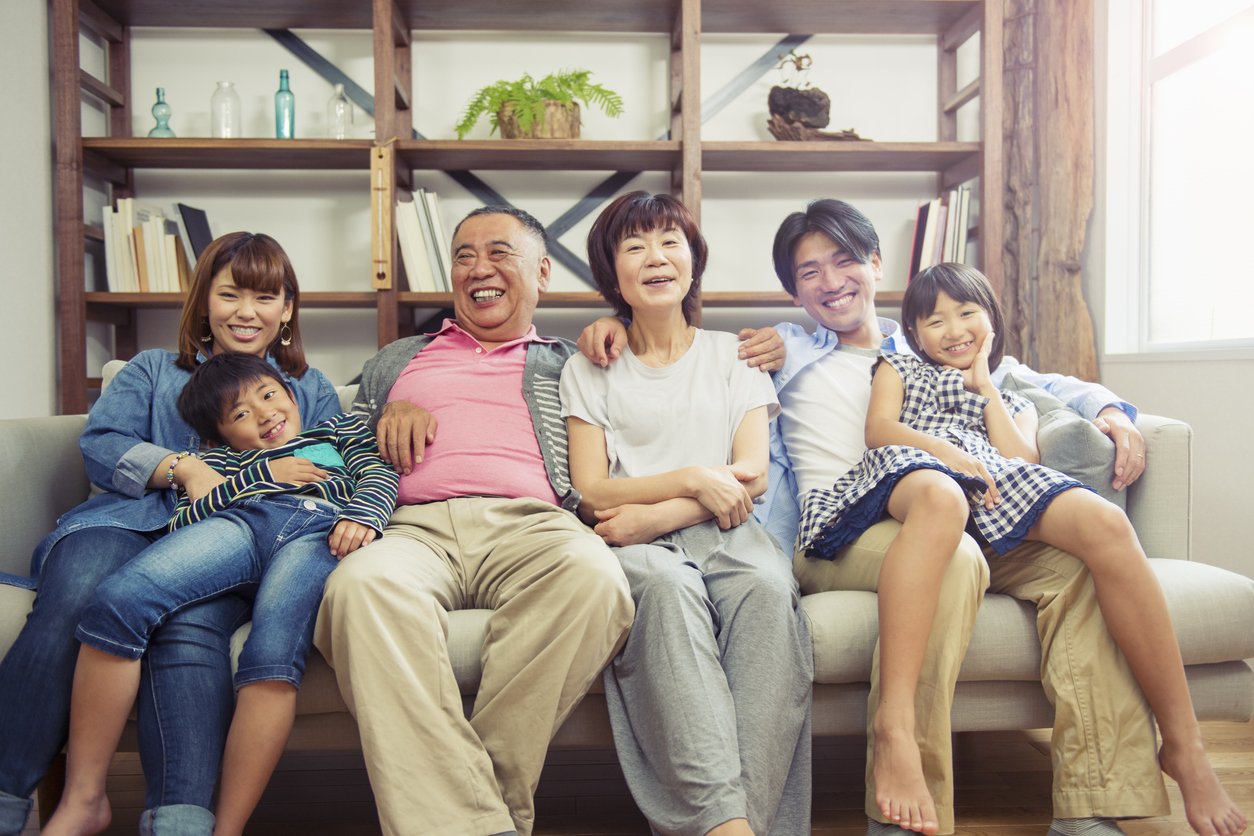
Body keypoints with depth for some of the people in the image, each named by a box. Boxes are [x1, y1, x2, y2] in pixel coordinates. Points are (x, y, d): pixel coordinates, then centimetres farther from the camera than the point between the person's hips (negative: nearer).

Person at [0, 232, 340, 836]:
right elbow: (99, 445, 12)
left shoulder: (311, 390, 30)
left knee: (190, 627, -37)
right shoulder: (154, 370, 31)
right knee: (70, 607, -35)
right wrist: (184, 468, -7)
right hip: (131, 517, 1)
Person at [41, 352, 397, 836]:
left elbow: (378, 476, 17)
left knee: (274, 653, -34)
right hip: (237, 521, 2)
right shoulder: (217, 463, 38)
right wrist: (262, 474, 10)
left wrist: (362, 516, -6)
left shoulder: (339, 431, 38)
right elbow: (181, 522, 18)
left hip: (320, 529, -2)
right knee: (118, 599, -27)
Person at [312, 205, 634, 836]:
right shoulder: (395, 362, 35)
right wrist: (392, 411, 10)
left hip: (529, 523, 0)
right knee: (361, 584, -37)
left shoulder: (567, 364, 29)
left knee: (594, 576, -38)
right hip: (415, 524, 1)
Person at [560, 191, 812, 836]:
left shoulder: (732, 356, 18)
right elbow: (591, 494, 4)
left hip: (722, 534, 1)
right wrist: (692, 479, -11)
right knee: (666, 585, -37)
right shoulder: (588, 371, 15)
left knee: (769, 587, -34)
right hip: (638, 544, -1)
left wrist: (653, 516, -11)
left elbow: (752, 478, 5)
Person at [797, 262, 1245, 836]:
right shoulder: (898, 368, 34)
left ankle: (1184, 746, -28)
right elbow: (878, 428, 11)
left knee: (1104, 522, -30)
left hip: (998, 496, 3)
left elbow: (1023, 462, 15)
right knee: (940, 496, -44)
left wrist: (984, 386, 20)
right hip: (911, 470, -3)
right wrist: (947, 452, -7)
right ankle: (896, 725, -55)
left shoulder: (1017, 402, 38)